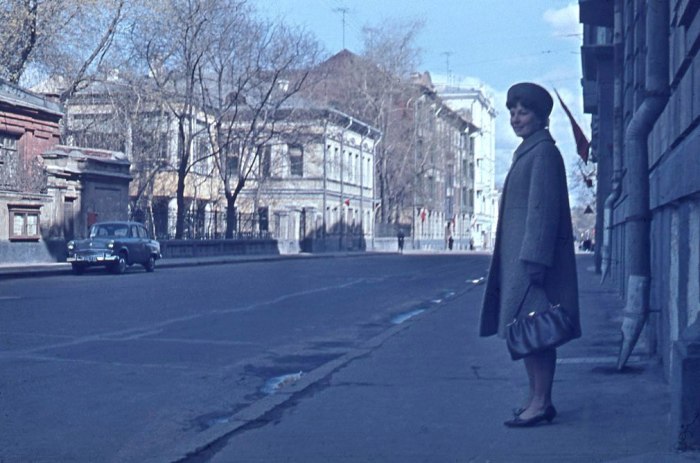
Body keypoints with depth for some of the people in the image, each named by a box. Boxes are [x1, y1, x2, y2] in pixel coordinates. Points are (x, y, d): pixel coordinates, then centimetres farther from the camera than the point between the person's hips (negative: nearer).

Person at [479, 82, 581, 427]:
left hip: (534, 253, -10)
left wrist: (534, 259, -22)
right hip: (519, 255, 10)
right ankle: (535, 396, 17)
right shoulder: (526, 152, 19)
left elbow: (544, 208, -18)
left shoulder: (544, 152, -10)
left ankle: (541, 403, -6)